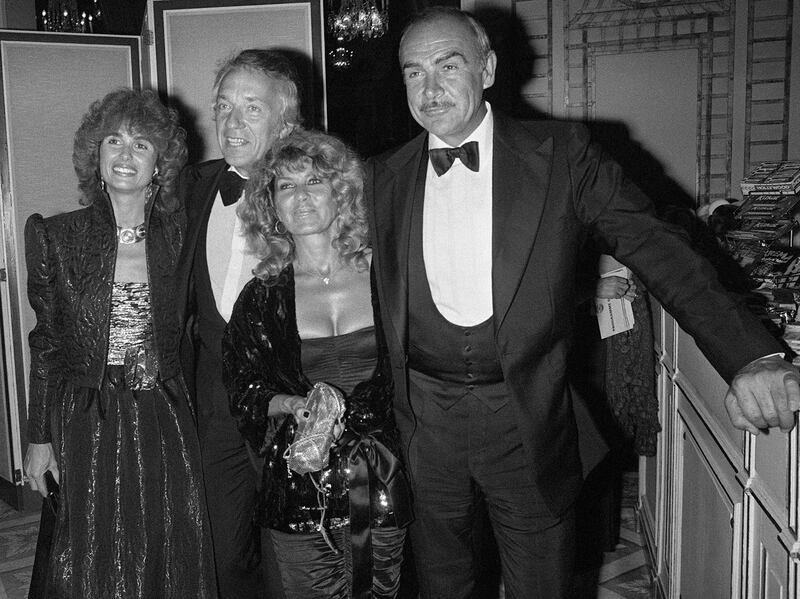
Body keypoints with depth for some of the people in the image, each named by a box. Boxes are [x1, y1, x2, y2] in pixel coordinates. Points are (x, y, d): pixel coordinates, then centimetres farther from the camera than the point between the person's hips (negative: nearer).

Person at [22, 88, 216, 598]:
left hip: (165, 423, 2)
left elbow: (183, 333, 7)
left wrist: (181, 414, 2)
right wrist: (40, 437, 1)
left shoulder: (178, 234, 0)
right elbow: (46, 345, 1)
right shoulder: (56, 237, -3)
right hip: (88, 426, -1)